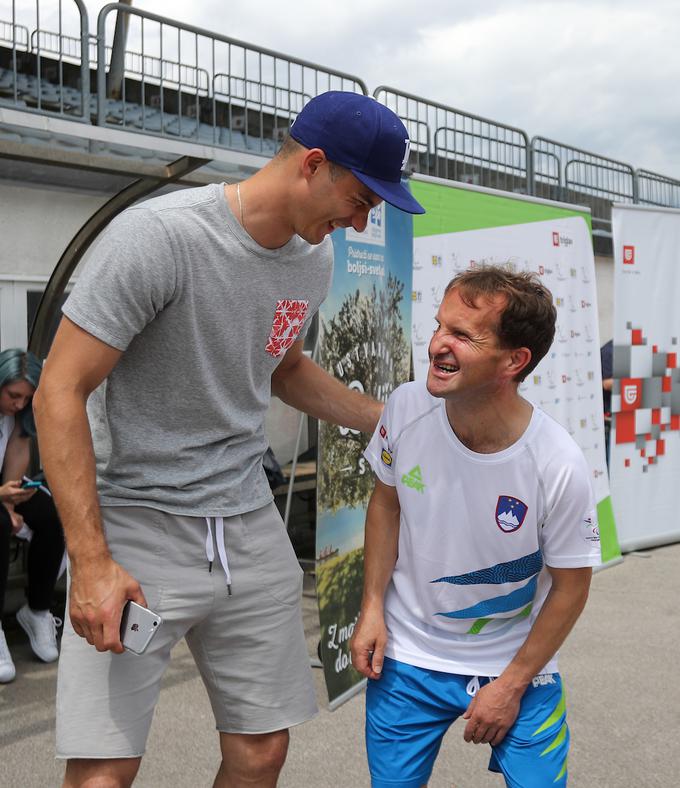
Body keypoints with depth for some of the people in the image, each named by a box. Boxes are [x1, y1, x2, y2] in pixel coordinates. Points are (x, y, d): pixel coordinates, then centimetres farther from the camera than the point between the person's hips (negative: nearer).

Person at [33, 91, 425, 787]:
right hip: (136, 522, -6)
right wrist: (91, 561, -21)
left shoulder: (315, 258, 5)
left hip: (250, 523, 6)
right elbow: (60, 394, -16)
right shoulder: (159, 235, -18)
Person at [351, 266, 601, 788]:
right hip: (407, 654, 2)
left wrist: (512, 685, -7)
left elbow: (571, 586, -11)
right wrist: (373, 606, -3)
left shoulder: (559, 466, -25)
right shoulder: (407, 407, -18)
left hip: (515, 664, -2)